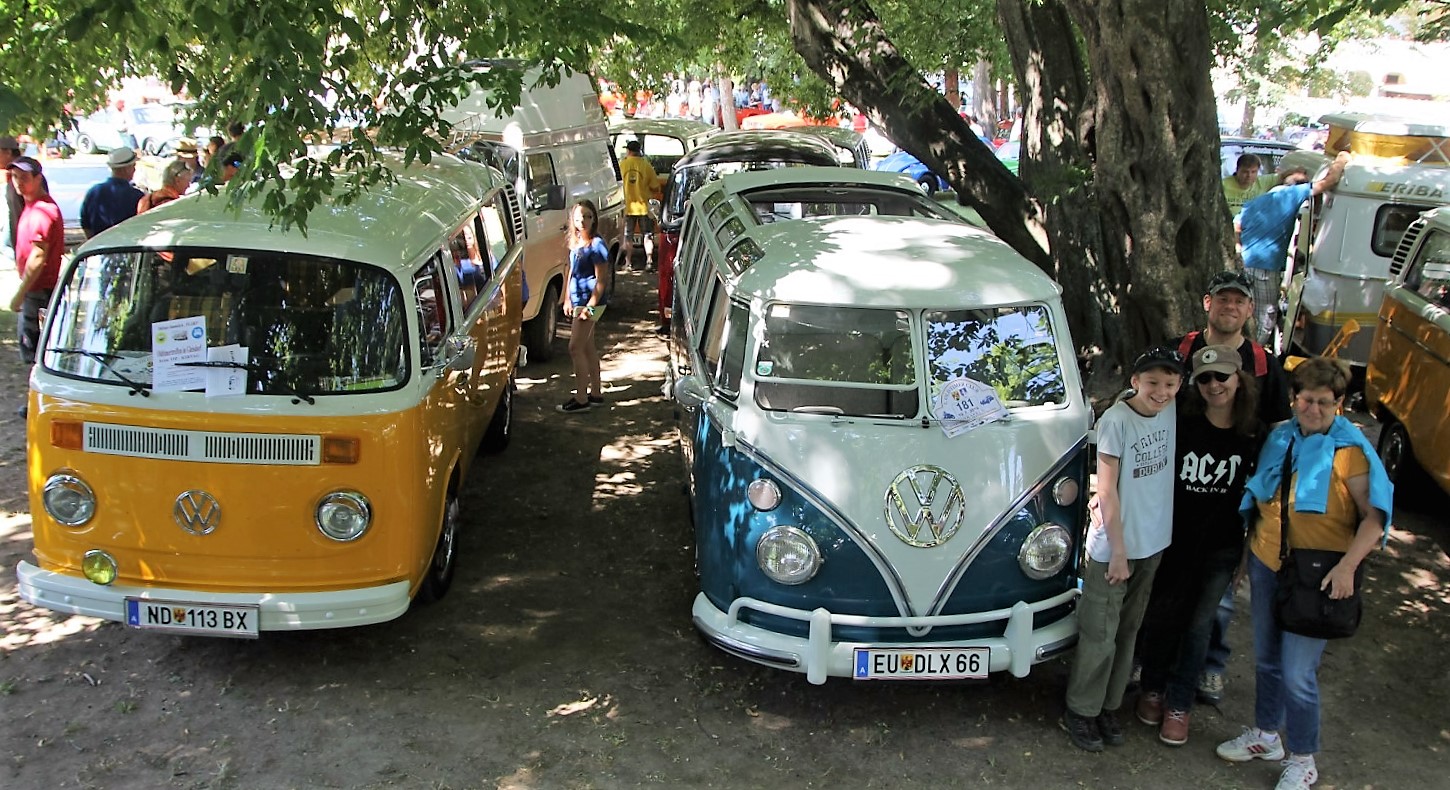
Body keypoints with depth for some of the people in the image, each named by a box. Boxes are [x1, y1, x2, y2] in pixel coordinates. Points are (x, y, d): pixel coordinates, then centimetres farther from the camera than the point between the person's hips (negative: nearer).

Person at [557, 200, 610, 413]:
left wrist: (590, 306, -21)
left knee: (575, 348, -8)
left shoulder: (597, 245, -15)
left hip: (590, 302, -9)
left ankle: (581, 399, -3)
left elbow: (601, 280, -17)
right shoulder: (575, 243, 10)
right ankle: (596, 393, 24)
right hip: (578, 301, 9)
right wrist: (568, 299, 18)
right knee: (588, 347, 14)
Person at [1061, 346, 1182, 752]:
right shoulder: (1116, 420, -18)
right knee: (1100, 634, 2)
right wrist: (1119, 551, -16)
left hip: (1153, 543, 6)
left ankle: (1108, 707, 27)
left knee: (1128, 631, 15)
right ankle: (1080, 711, 16)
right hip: (1113, 546, -6)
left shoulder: (1171, 412, 0)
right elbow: (1106, 491, -16)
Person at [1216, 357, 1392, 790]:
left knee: (1297, 674, -2)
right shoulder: (1279, 439, 5)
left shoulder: (1350, 450, -13)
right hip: (1265, 564, 6)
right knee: (1267, 659, 18)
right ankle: (1266, 735, 37)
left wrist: (1347, 567, -23)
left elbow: (1374, 517, -14)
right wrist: (1248, 552, 15)